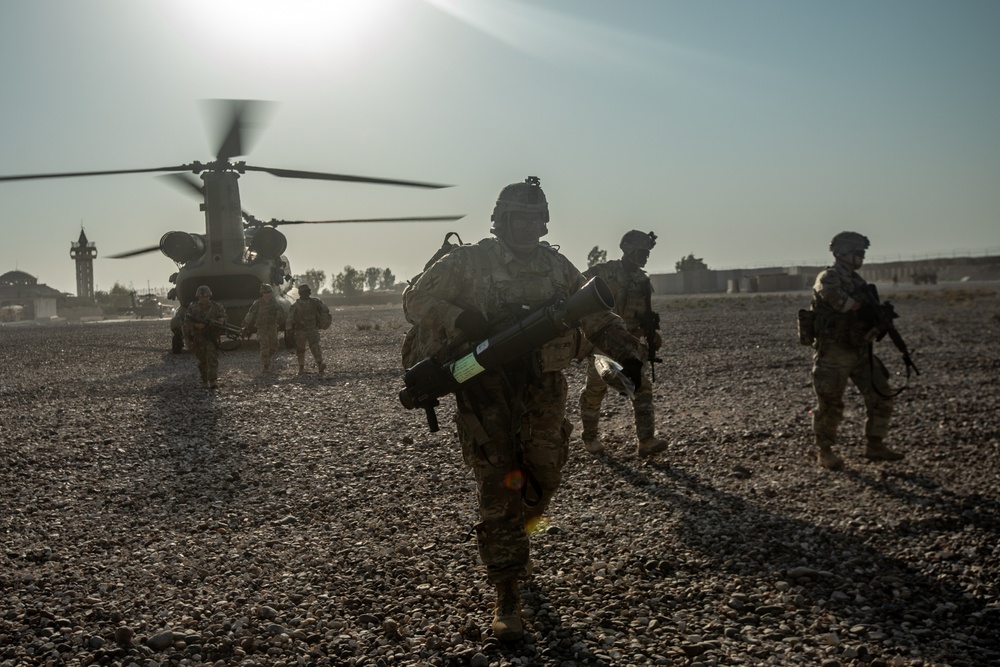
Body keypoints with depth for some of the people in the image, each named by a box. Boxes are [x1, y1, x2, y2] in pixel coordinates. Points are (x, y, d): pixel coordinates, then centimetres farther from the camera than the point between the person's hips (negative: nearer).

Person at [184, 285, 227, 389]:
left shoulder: (217, 307, 2)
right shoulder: (192, 308, 3)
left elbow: (222, 319, 2)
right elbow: (186, 323, 0)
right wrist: (196, 325, -20)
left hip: (212, 338, -2)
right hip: (198, 339, 2)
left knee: (212, 359, -14)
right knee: (202, 361, 9)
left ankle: (213, 381, -22)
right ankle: (205, 382, 19)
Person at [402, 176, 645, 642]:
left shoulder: (557, 267, 9)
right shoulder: (468, 263, -3)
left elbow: (594, 313, 12)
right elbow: (416, 301, -4)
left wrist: (626, 350, -5)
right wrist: (465, 321, -21)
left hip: (543, 390, 4)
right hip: (488, 391, -4)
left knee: (543, 480, 12)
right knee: (498, 489, -3)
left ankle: (516, 539, 44)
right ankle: (507, 594, 6)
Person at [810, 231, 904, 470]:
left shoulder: (857, 280, 15)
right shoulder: (828, 278, -12)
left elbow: (864, 313, 17)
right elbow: (837, 298, -34)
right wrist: (862, 307, -19)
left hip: (860, 351, 8)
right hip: (833, 354, -8)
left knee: (881, 396, 6)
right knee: (830, 405, -1)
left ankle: (874, 446, 18)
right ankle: (824, 452, 15)